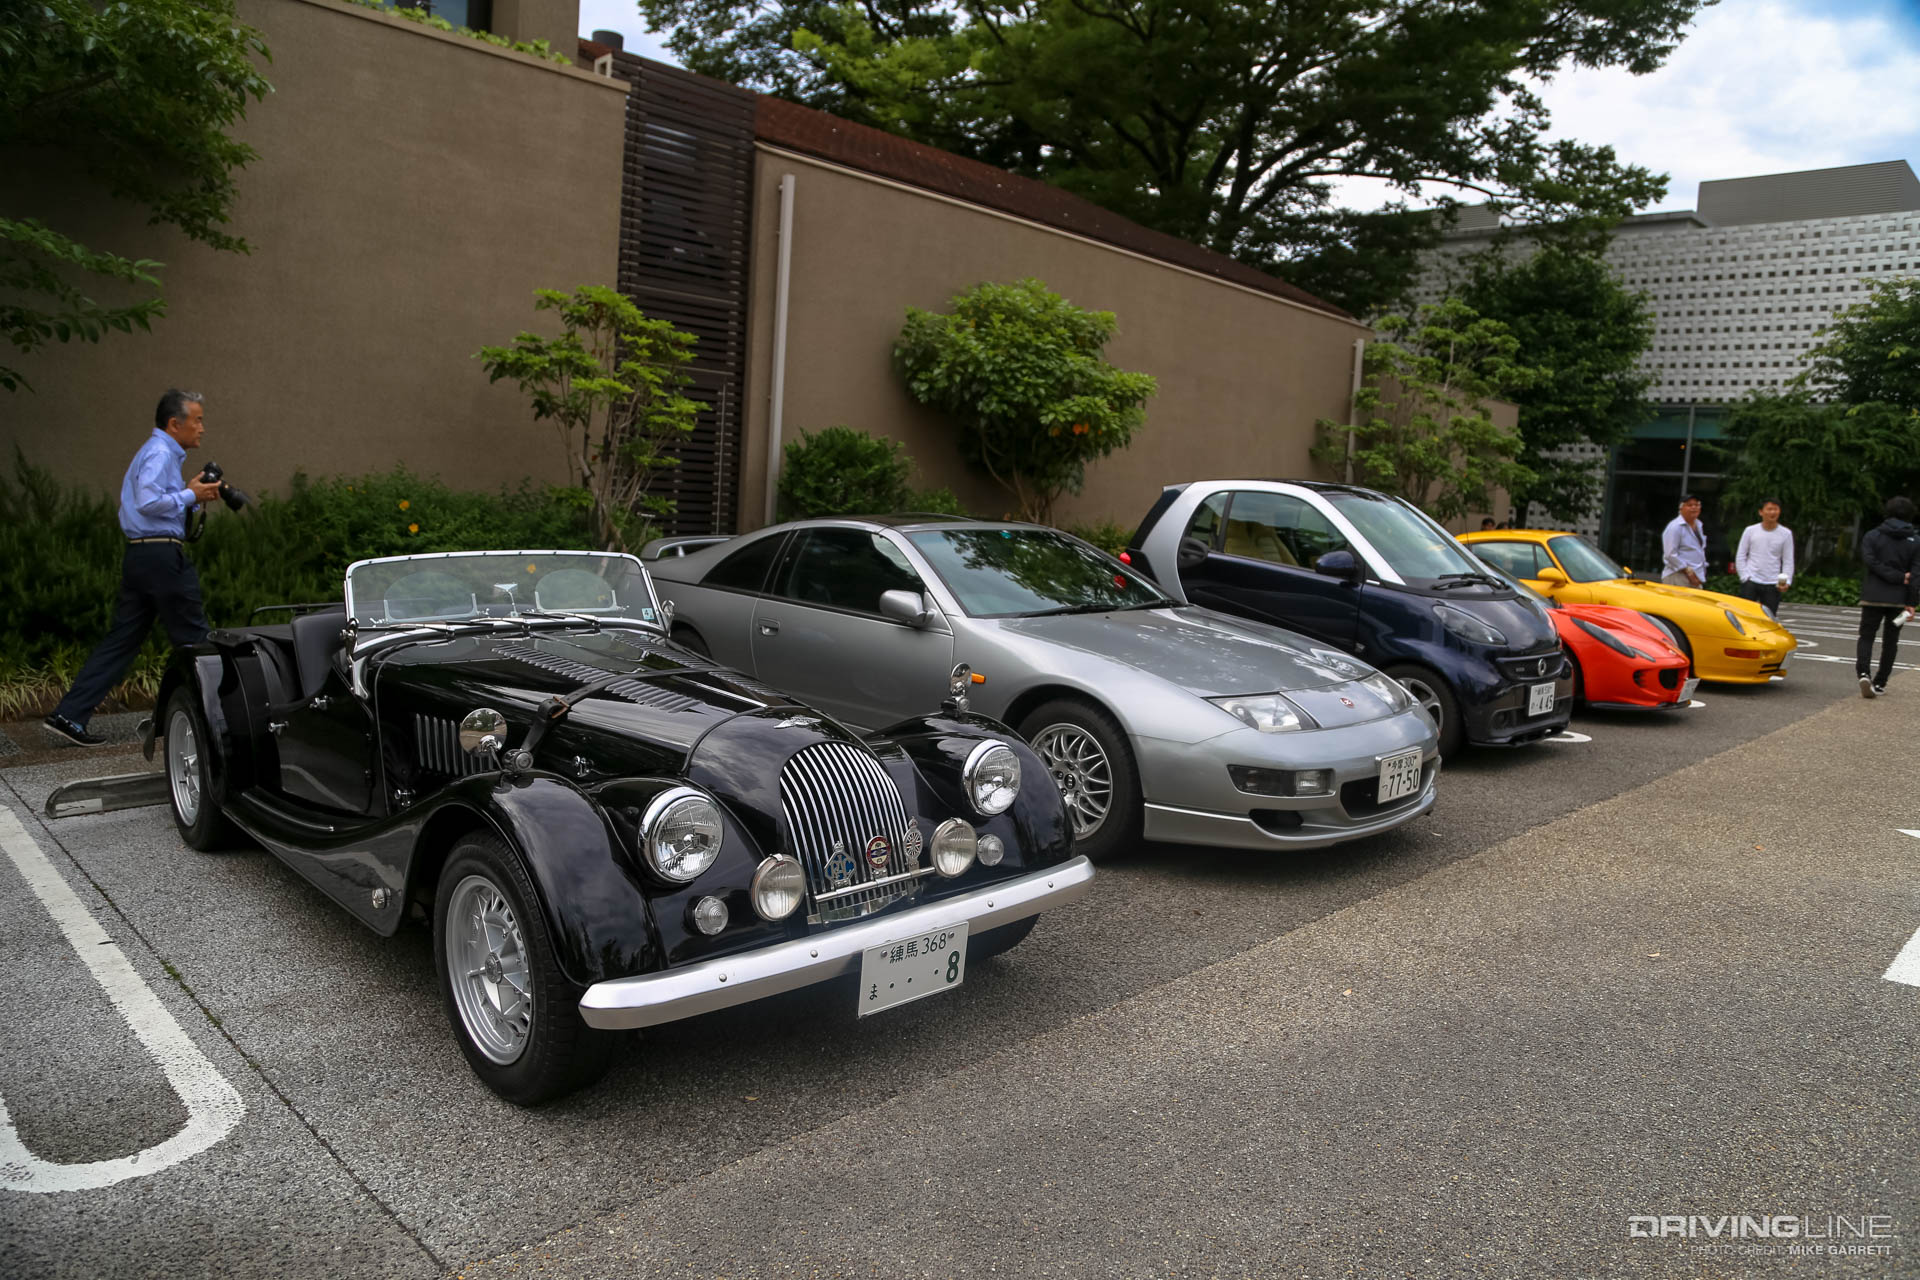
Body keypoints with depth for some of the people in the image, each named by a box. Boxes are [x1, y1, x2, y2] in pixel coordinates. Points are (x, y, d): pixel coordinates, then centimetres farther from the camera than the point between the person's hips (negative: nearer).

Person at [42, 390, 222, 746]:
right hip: (161, 556, -10)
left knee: (121, 639, 7)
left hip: (138, 556, 10)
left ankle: (69, 715, 4)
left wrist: (190, 493, 11)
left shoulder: (160, 452, 22)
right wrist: (190, 496, -12)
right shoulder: (160, 453, -11)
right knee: (193, 639, 1)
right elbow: (149, 502, -23)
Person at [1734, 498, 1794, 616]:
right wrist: (1745, 576, -4)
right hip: (1750, 582, -1)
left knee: (1769, 618, 2)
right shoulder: (1750, 530, 4)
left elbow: (1788, 561, 5)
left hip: (1772, 584, 1)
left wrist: (1787, 581, -8)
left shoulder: (1785, 534, 5)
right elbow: (1740, 556, 6)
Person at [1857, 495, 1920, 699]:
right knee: (1890, 641, 11)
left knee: (1866, 636, 3)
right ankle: (1880, 683, 13)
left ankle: (1863, 673, -22)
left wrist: (1899, 577, -10)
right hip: (1899, 598, 1)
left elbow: (1872, 563, -13)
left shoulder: (1872, 536, -2)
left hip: (1873, 597, -1)